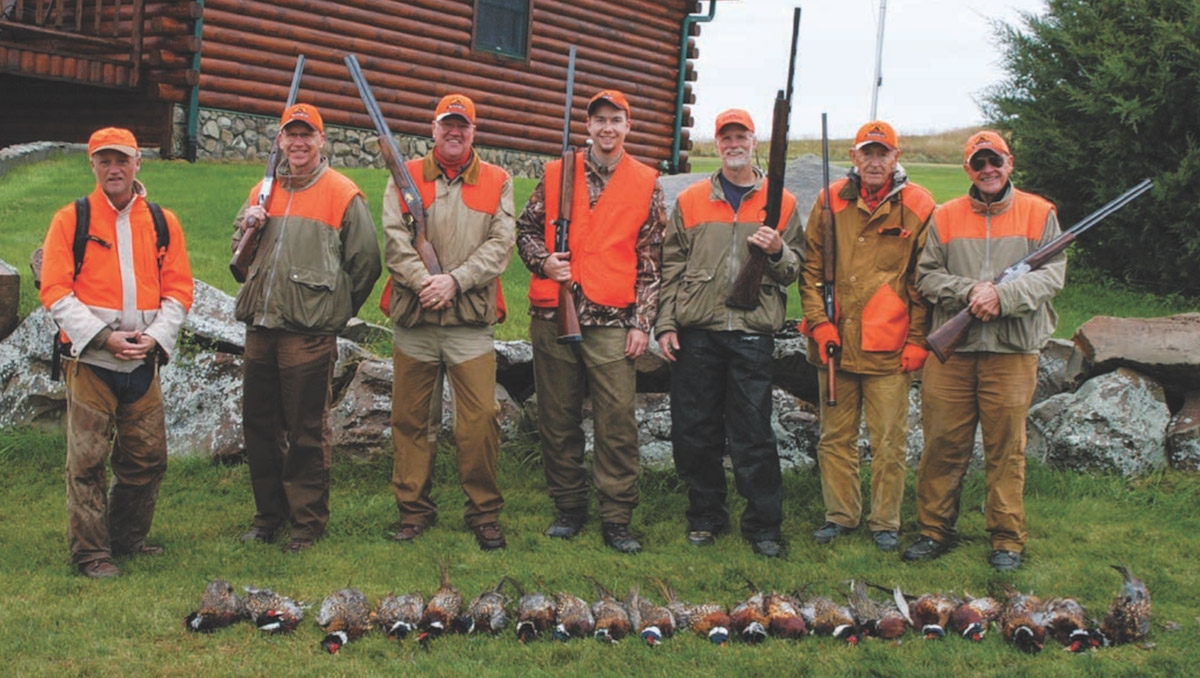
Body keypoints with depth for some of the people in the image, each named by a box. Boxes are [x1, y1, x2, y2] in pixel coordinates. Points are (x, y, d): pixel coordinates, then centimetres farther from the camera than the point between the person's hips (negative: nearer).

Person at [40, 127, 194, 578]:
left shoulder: (164, 223, 9)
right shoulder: (71, 220, 1)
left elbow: (178, 290, 8)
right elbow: (55, 292, -5)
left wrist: (155, 336, -8)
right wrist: (103, 337, -15)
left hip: (143, 362, 3)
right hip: (89, 360, -3)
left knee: (148, 457, 9)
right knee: (87, 460, -3)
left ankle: (128, 538, 26)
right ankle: (90, 552, 8)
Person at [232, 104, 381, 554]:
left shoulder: (342, 195, -3)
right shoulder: (263, 192, 15)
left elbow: (365, 263, -2)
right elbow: (239, 252, 23)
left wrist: (336, 311, 3)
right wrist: (248, 226, 2)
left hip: (309, 334, -6)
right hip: (260, 327, 6)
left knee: (306, 432, 0)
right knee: (259, 424, 12)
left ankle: (308, 521, 11)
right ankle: (269, 515, 25)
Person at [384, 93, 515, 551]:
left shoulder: (497, 182, 9)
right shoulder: (406, 177, 10)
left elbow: (500, 244, -2)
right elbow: (395, 239, -1)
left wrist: (456, 279, -15)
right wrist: (422, 279, -18)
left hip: (471, 322, -1)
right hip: (413, 320, 1)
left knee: (481, 418, -5)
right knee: (409, 418, 6)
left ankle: (484, 512, 9)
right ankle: (414, 509, 19)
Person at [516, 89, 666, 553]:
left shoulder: (646, 185, 5)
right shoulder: (556, 175, 9)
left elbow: (651, 262, 5)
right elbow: (526, 229, 15)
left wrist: (641, 323, -1)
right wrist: (544, 261, -6)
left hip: (613, 323, -2)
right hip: (553, 317, 2)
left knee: (617, 422, -4)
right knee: (557, 419, 8)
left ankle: (617, 519, 6)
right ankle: (568, 509, 22)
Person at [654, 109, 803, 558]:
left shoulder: (781, 202, 8)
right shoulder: (690, 201, 10)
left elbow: (796, 269, 10)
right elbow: (671, 266, 10)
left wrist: (777, 252, -12)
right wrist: (665, 323, 3)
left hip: (752, 332, -1)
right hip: (696, 333, 2)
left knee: (753, 434, -1)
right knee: (695, 429, 6)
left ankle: (763, 524, 10)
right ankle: (705, 516, 20)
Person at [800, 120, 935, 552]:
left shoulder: (917, 207, 0)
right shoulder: (831, 201, 6)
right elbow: (811, 268, 9)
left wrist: (917, 340, -3)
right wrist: (818, 321, -2)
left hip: (889, 347, -2)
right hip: (835, 342, 3)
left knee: (889, 442, 3)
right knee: (836, 436, 11)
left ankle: (885, 522, 16)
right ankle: (840, 515, 24)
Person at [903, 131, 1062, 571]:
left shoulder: (1039, 214, 5)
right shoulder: (945, 218, 9)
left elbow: (1052, 275, -2)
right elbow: (927, 276, 5)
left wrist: (1001, 295, -17)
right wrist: (969, 291, -13)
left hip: (1012, 352, -1)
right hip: (950, 351, 1)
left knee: (1007, 449, 3)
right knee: (943, 445, 4)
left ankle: (1007, 540, 13)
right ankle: (934, 531, 17)